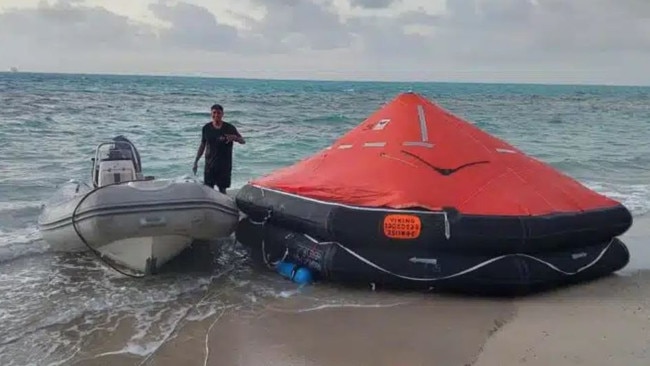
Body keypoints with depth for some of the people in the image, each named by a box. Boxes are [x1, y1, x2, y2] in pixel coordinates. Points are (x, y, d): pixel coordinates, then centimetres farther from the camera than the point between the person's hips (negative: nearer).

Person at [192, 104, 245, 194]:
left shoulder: (229, 128, -4)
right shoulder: (206, 128, 2)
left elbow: (243, 141, -2)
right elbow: (202, 146, 10)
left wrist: (234, 138, -25)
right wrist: (195, 162, 7)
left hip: (225, 165, -2)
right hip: (210, 164, 2)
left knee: (222, 189, 2)